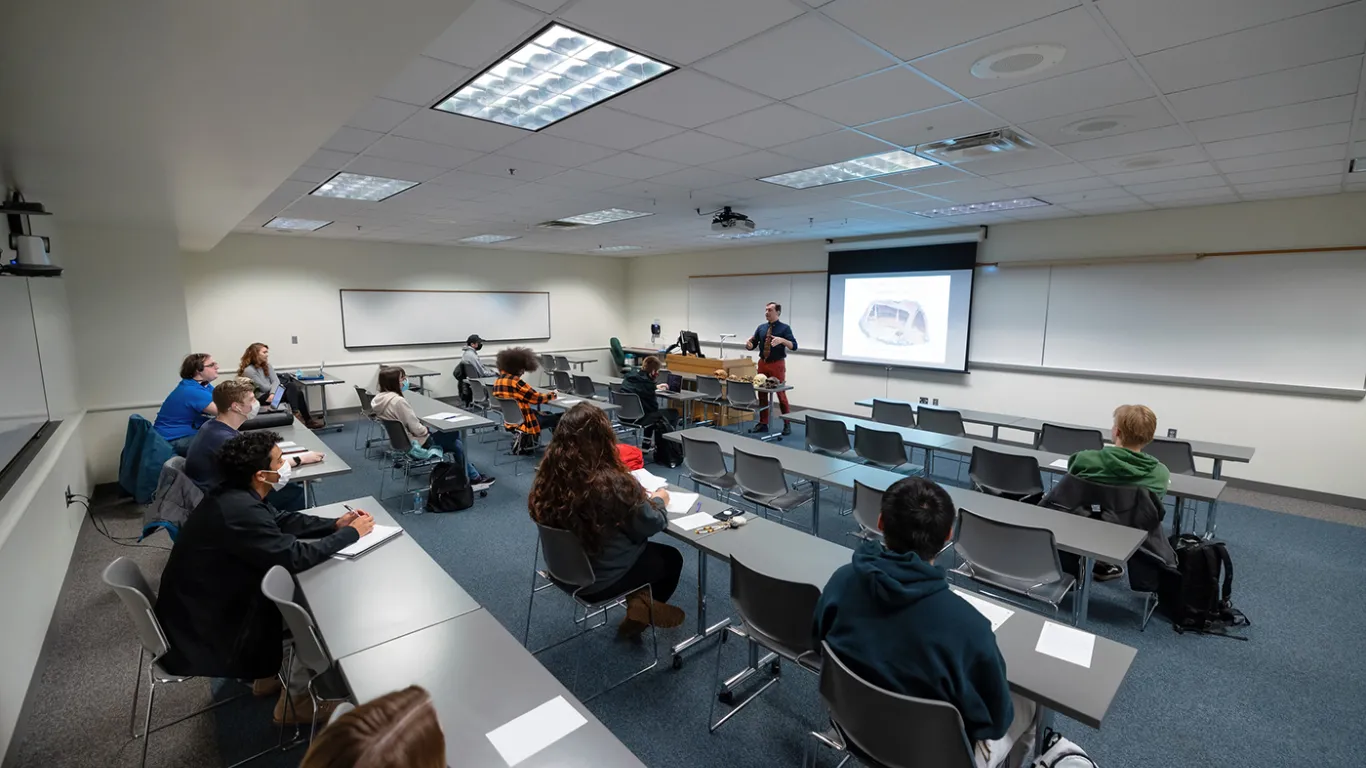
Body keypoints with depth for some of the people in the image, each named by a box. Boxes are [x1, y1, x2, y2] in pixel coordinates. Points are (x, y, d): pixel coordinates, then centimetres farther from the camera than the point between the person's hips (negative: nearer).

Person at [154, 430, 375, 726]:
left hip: (207, 604, 9)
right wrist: (352, 533, -16)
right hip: (201, 632, -9)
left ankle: (269, 676, 29)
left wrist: (336, 524, 0)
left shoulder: (236, 495, -4)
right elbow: (296, 557, -28)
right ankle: (295, 702, 16)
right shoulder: (239, 510, -33)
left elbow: (283, 520, 11)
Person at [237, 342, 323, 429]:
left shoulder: (266, 365, 13)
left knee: (298, 393, -17)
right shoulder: (249, 371, -11)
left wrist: (273, 393, -21)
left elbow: (276, 381, -1)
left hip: (271, 394, 7)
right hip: (260, 398, -7)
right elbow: (264, 388, -14)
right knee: (291, 387, -24)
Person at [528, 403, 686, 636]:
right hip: (599, 580, -6)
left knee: (651, 549, 25)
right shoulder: (614, 483, -32)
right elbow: (649, 526, -17)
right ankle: (644, 606, 32)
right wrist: (658, 500, 5)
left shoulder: (549, 475, -14)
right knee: (672, 557, 19)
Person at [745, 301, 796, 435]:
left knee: (781, 394, 0)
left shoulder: (784, 328, -6)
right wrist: (748, 344, -15)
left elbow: (794, 346, -15)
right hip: (763, 363, 5)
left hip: (777, 364, -5)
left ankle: (787, 424, 11)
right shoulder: (761, 327, 8)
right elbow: (753, 345, 9)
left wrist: (782, 340, -32)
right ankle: (763, 423, 16)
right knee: (762, 394, 7)